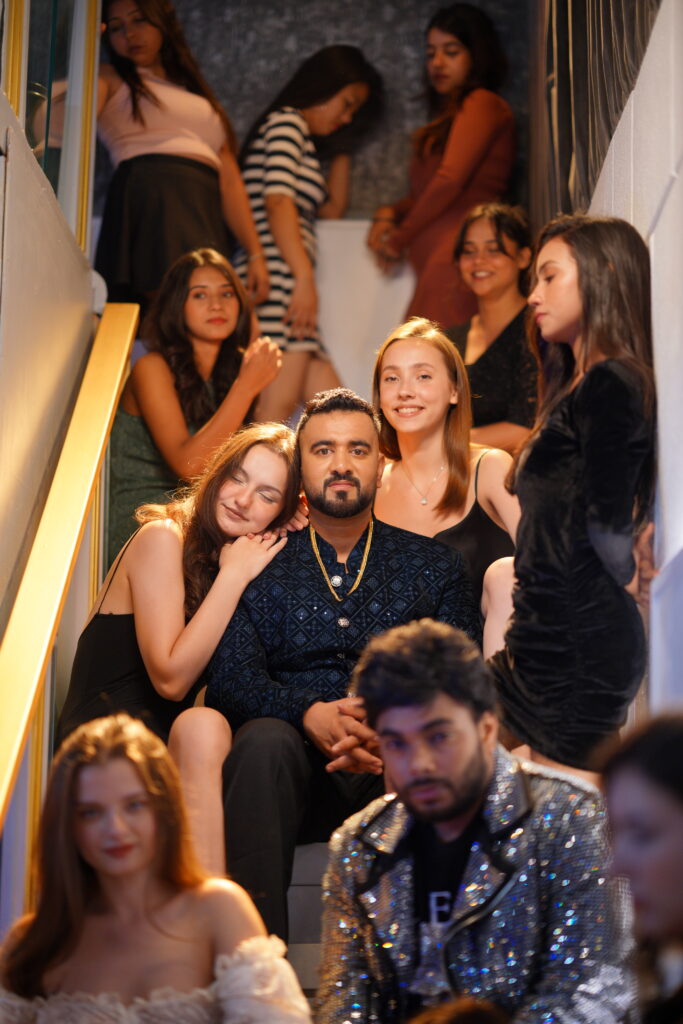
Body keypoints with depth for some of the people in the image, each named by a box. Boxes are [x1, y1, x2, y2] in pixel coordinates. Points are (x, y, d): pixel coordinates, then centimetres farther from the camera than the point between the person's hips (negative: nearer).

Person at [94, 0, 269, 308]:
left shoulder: (202, 97, 32)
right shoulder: (111, 79, 19)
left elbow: (230, 180, 23)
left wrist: (255, 254, 13)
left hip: (206, 219, 5)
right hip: (148, 199, -5)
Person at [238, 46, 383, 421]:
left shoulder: (302, 139, 30)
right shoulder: (287, 122, 2)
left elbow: (332, 207, 41)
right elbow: (278, 200, -13)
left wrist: (341, 149, 36)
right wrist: (304, 277, -19)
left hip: (287, 286, 10)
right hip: (276, 277, -10)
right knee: (279, 405, -21)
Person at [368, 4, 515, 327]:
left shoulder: (482, 104, 1)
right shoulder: (447, 117, 29)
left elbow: (450, 180, -8)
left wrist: (400, 238, 1)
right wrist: (390, 213, 6)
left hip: (456, 252, -8)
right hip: (434, 260, 8)